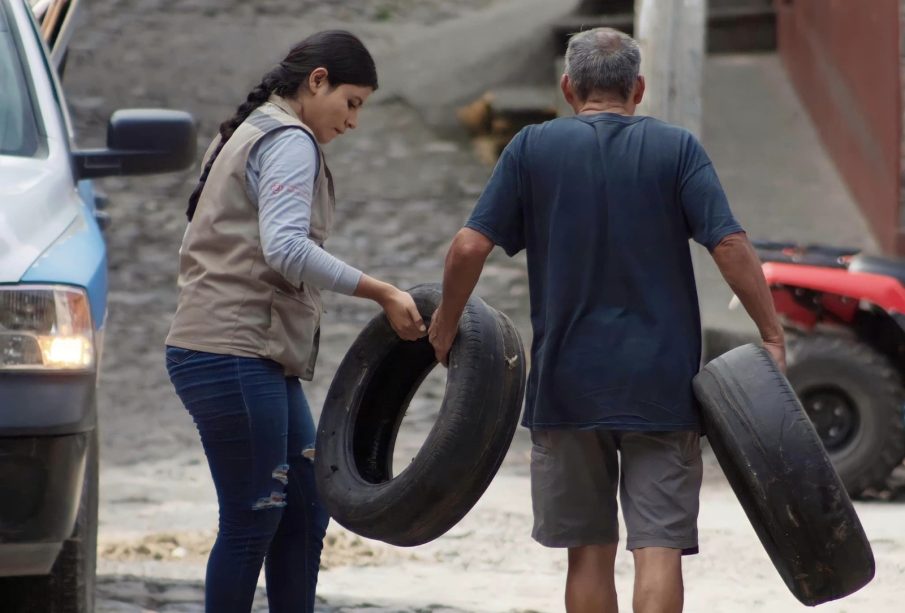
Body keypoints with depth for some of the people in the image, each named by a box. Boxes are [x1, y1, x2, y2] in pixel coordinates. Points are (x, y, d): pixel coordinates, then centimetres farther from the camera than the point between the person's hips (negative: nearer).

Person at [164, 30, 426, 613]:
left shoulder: (250, 135, 22)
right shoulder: (289, 141, -10)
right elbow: (286, 248, -24)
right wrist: (380, 292, -23)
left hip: (262, 356, 10)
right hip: (235, 354, -10)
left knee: (305, 511, 11)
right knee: (253, 521, -6)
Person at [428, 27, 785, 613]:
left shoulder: (532, 149, 2)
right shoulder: (677, 148, 0)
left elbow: (470, 246, -4)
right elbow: (730, 245, -10)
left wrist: (447, 322, 12)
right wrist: (773, 337, -4)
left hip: (567, 383, 1)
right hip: (662, 385, -1)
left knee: (590, 551, 11)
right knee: (659, 548, -4)